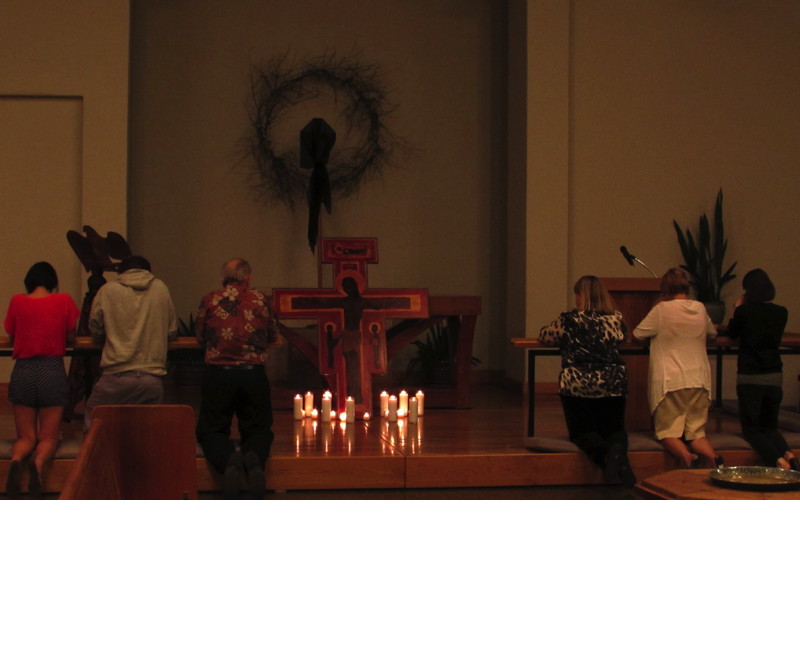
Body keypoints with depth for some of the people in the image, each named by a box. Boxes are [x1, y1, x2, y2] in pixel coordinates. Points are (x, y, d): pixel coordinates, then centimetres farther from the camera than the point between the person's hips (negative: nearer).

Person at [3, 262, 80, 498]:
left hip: (23, 371, 1)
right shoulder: (64, 300, -1)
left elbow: (11, 336, 10)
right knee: (49, 437, 8)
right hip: (53, 372, -1)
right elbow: (71, 338, 6)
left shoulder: (17, 301, 1)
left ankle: (16, 460, -25)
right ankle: (38, 462, -27)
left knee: (26, 437, 11)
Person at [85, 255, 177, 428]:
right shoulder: (161, 289, 10)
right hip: (153, 377, 2)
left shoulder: (107, 290, 4)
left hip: (117, 375, -2)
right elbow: (171, 331, 16)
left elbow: (95, 331, 12)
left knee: (93, 423, 11)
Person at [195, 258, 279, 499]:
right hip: (254, 374, 1)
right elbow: (273, 337, 18)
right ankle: (254, 457, -18)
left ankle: (228, 459, -19)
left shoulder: (209, 300, 1)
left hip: (218, 373, -1)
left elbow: (201, 337, 16)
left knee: (210, 431, 15)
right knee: (259, 431, 19)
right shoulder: (261, 300, 3)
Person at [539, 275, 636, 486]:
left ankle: (606, 454, -22)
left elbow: (545, 336, 15)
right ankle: (619, 451, -19)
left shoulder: (568, 320, -1)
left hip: (577, 385, -2)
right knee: (614, 430, 20)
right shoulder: (616, 319, 6)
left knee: (581, 433, 13)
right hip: (613, 385, 3)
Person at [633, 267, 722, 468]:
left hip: (670, 381, -4)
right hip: (699, 380, 4)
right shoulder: (700, 308, 7)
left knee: (668, 432, 4)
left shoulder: (662, 310, -7)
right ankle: (712, 456, -21)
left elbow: (637, 334, 3)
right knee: (697, 432, 10)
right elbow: (712, 333, 25)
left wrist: (657, 334, 22)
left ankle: (686, 456, -26)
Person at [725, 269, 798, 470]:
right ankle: (788, 454, -11)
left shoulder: (744, 311, -12)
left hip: (749, 378, -4)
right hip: (775, 377, 4)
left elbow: (732, 333, 8)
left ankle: (778, 460, -19)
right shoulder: (781, 313, 0)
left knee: (751, 428, 7)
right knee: (770, 426, 19)